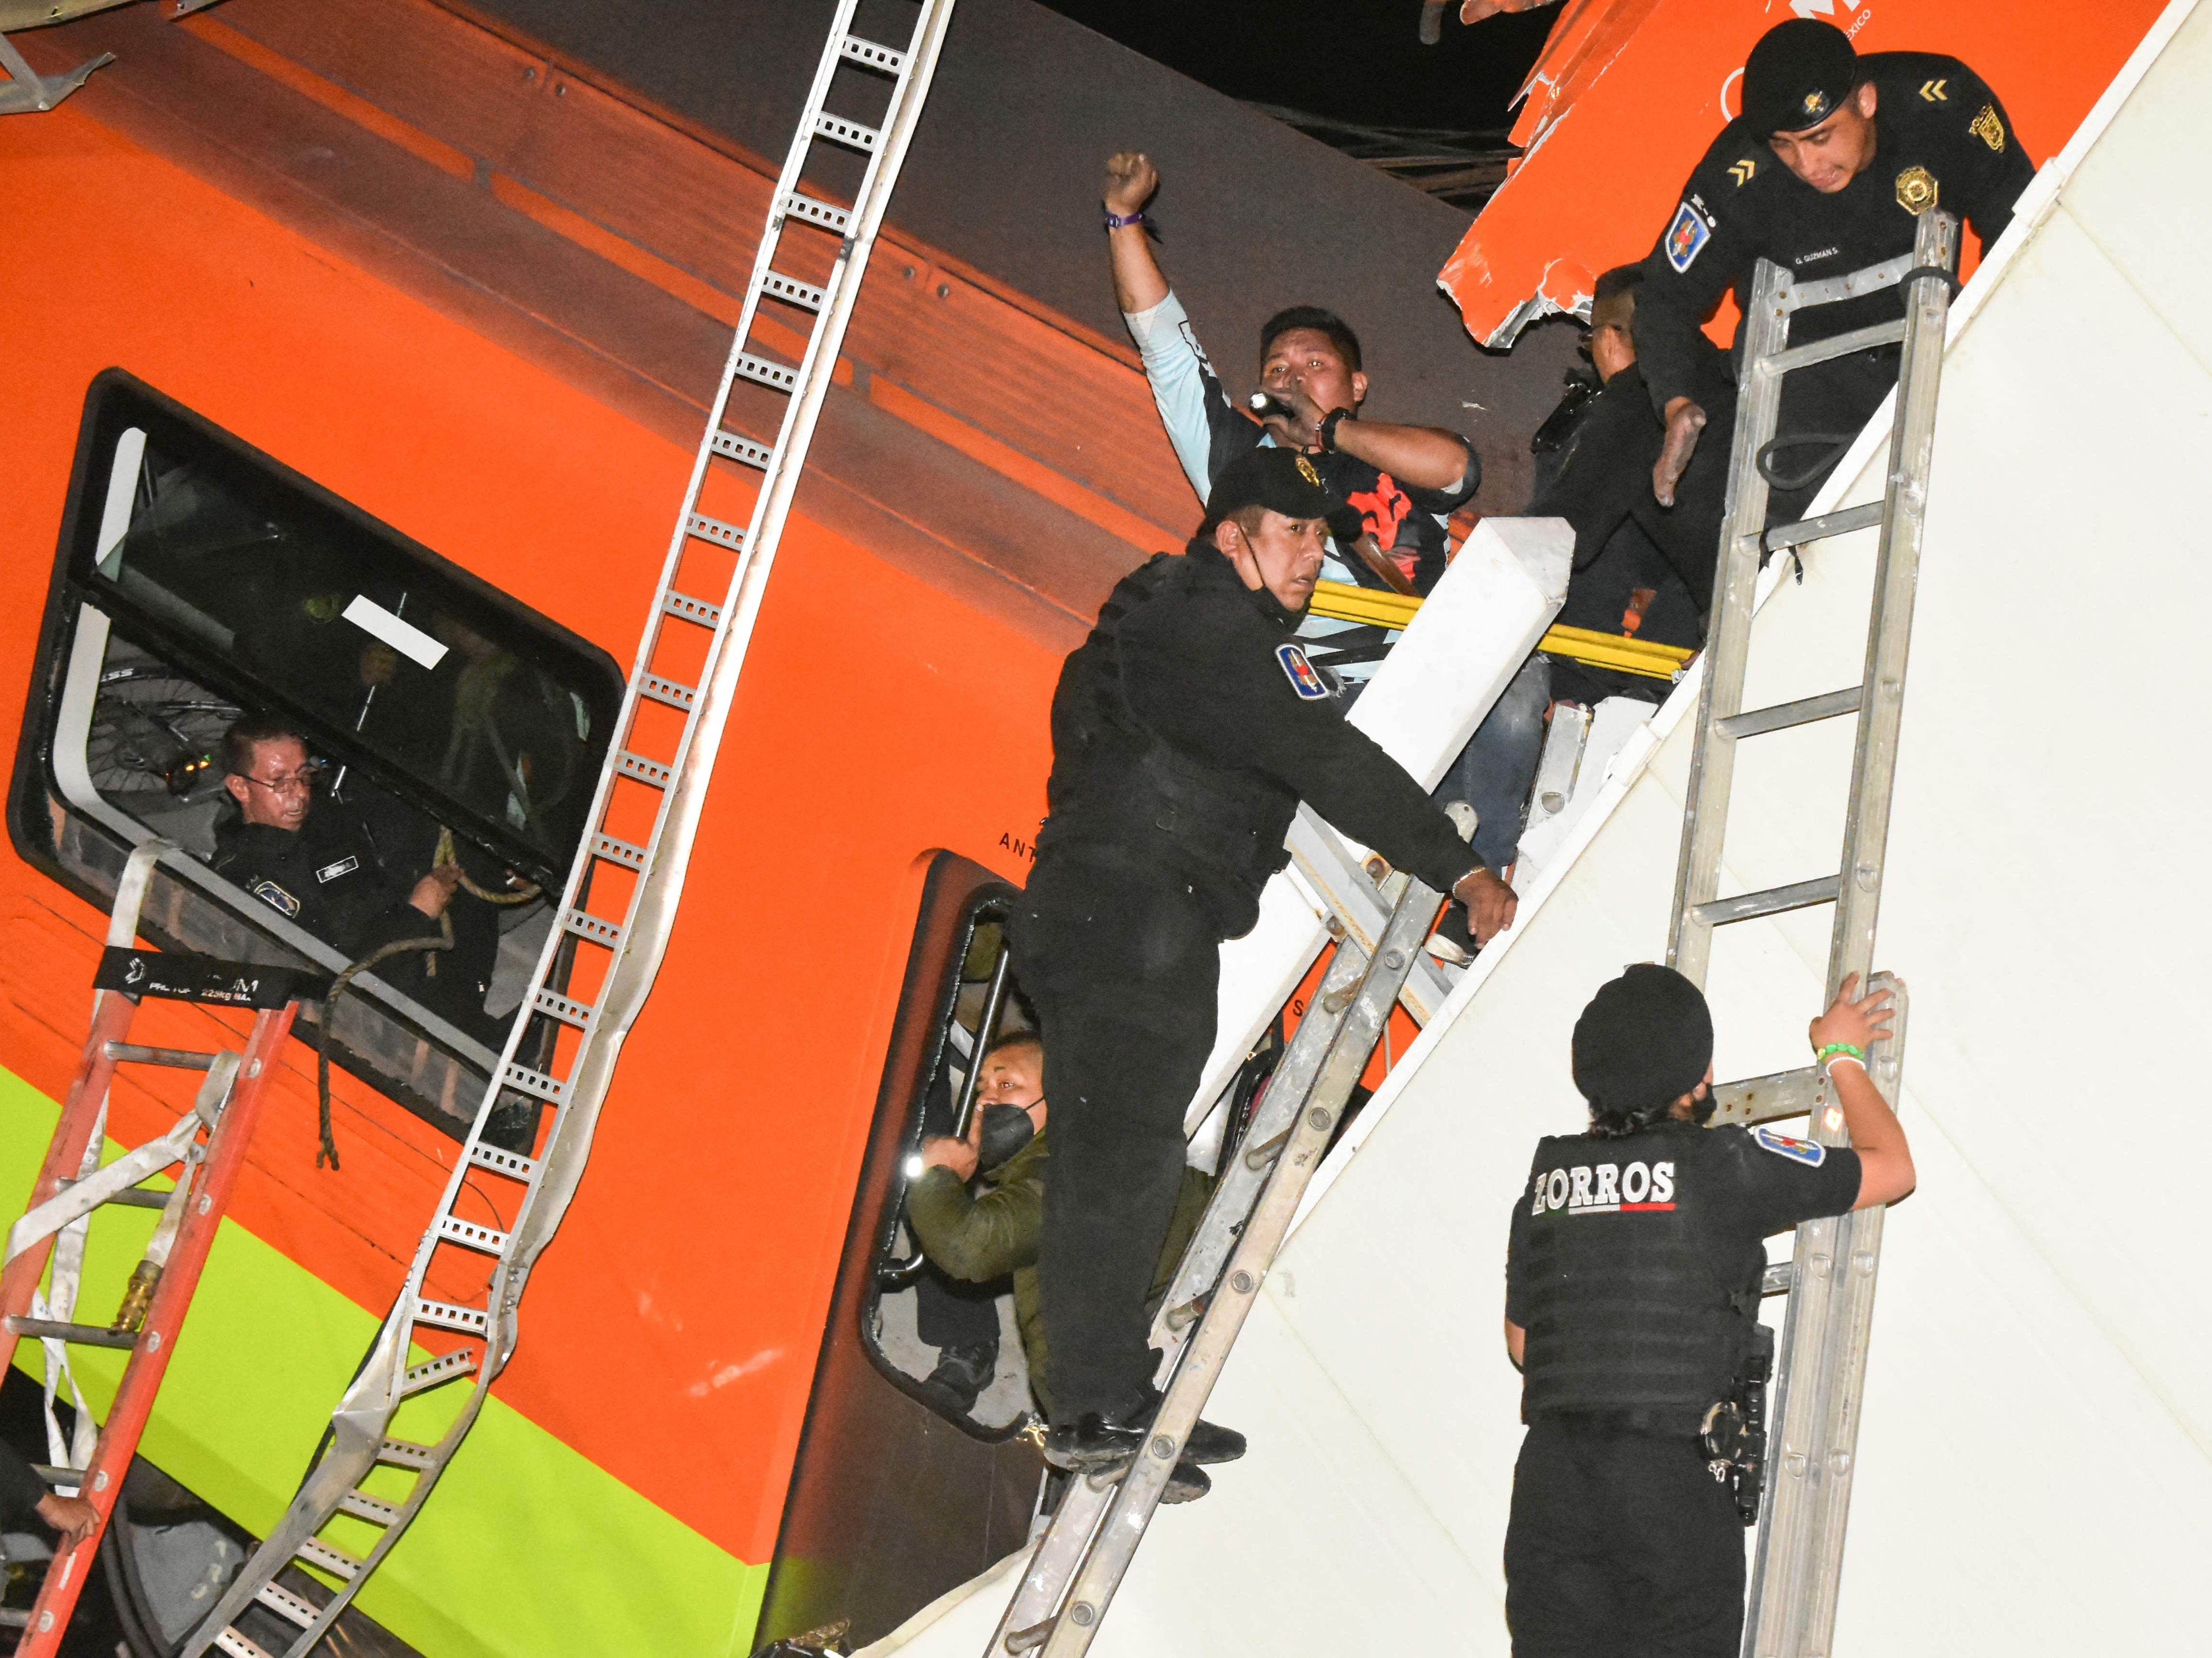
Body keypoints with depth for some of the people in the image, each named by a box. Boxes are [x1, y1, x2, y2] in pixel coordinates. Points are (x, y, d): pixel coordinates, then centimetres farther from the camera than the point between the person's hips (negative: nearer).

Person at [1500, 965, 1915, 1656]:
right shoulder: (1724, 1164, -5)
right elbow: (1891, 1168, 8)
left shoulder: (1546, 1178, 10)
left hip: (1549, 1481, 5)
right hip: (1672, 1483, -4)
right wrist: (1842, 1057, 22)